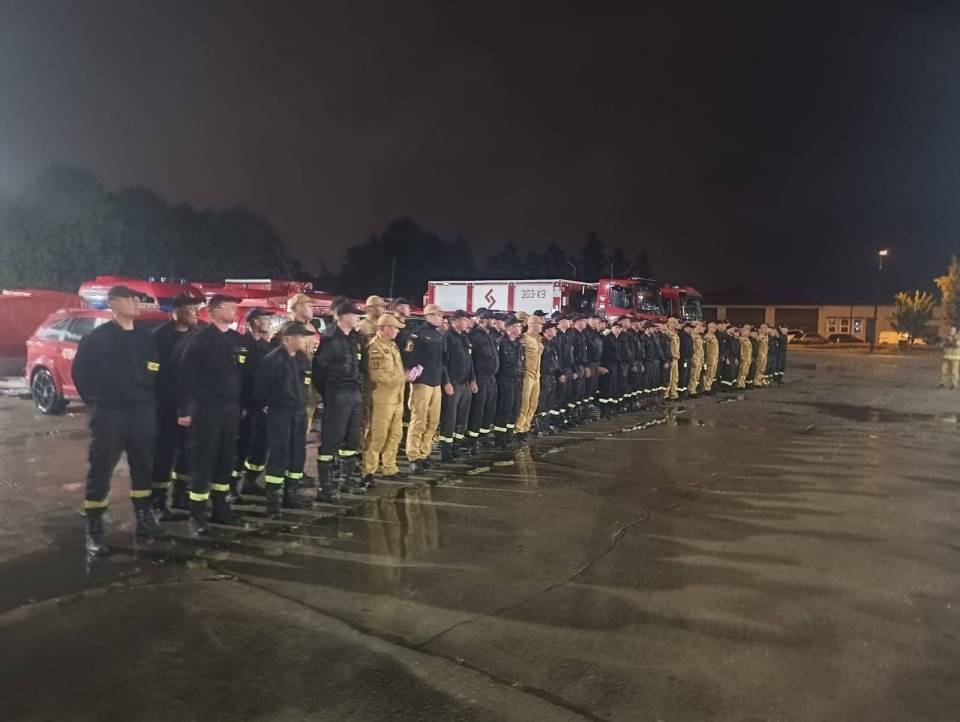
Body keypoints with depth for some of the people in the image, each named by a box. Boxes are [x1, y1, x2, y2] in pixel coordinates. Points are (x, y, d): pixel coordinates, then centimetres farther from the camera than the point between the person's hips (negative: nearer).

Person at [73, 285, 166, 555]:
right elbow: (80, 371, -1)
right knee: (101, 470, -2)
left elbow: (157, 372, 15)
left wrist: (151, 400, 7)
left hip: (143, 412, 5)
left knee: (143, 467, 13)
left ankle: (144, 519, 26)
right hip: (109, 413, -5)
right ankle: (94, 531, 5)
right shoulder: (97, 337, -4)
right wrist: (95, 401, 0)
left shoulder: (147, 338, 10)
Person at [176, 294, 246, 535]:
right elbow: (185, 376, -9)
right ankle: (197, 515, 5)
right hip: (205, 409, -5)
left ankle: (221, 507, 23)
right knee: (203, 462, -2)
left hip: (231, 409, 5)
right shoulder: (199, 340, -6)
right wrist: (184, 410, -12)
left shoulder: (239, 340, 10)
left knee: (226, 461, 11)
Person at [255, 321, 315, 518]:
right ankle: (273, 500, 1)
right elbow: (260, 387, -12)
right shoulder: (272, 360, -14)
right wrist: (264, 407, -3)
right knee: (278, 456, -6)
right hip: (279, 413, -7)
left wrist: (303, 405, 16)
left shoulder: (303, 359, 9)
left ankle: (291, 494, 24)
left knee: (298, 454, 11)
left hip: (299, 413, 7)